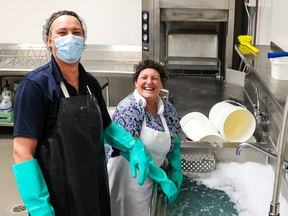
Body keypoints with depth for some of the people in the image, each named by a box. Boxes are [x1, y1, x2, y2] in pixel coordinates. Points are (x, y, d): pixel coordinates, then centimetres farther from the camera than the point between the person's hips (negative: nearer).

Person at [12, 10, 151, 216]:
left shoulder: (91, 83, 5)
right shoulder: (35, 85, -14)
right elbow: (23, 152, -17)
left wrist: (133, 146, -1)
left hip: (95, 191, 6)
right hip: (57, 199, -6)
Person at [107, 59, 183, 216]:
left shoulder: (168, 109, 1)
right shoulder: (129, 108, -18)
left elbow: (174, 144, 13)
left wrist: (176, 172, -2)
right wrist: (162, 179, -23)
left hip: (150, 180, 6)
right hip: (126, 178, -5)